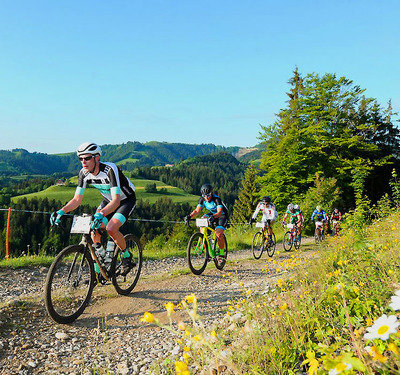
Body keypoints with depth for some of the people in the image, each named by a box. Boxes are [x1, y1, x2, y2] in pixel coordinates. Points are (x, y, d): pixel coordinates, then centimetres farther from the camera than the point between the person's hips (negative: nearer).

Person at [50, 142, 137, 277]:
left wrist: (101, 214, -56)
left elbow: (116, 200, -40)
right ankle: (98, 271, 6)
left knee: (111, 229, -27)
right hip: (108, 199, 6)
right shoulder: (84, 173, -14)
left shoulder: (110, 170, -33)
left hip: (126, 199, -6)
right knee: (94, 230, -9)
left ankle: (127, 256, 2)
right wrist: (61, 211, -26)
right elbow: (77, 199, -9)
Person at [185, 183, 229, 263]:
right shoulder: (202, 199, -15)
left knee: (218, 234, -25)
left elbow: (219, 212, -41)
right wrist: (190, 216, -39)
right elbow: (197, 210, -21)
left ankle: (221, 253, -2)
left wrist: (213, 217, -62)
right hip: (212, 214, 6)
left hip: (222, 215, -5)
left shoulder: (217, 199, -30)